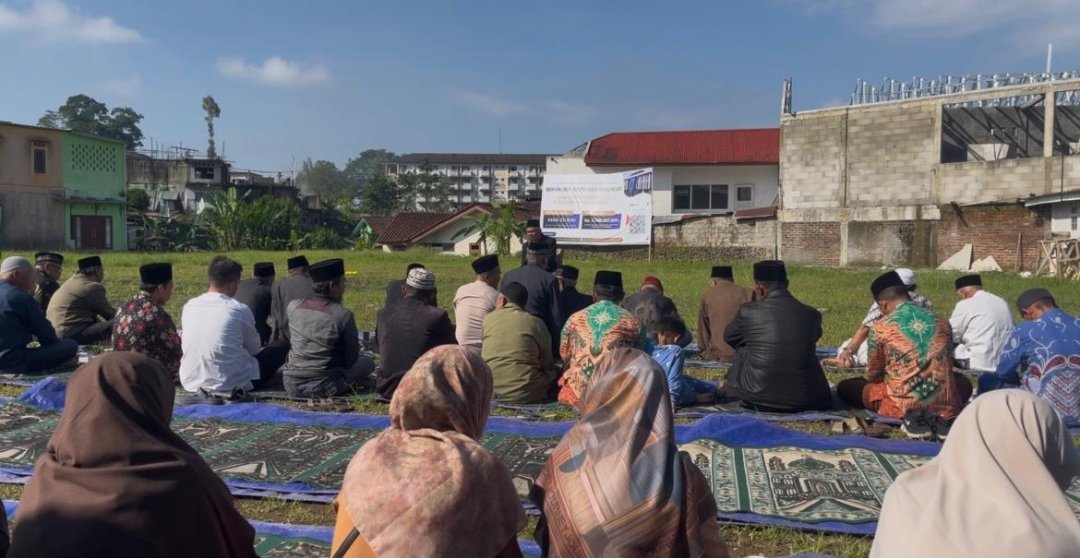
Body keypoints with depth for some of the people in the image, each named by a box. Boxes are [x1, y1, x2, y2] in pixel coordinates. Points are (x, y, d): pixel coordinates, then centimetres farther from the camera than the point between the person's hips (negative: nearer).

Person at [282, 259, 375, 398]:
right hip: (324, 388, -4)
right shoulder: (343, 315, -15)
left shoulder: (293, 306, -2)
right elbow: (351, 359, -6)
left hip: (292, 385, 4)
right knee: (367, 361, 16)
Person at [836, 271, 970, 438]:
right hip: (945, 402, 4)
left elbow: (873, 375, 9)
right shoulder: (941, 322, 9)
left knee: (845, 387, 18)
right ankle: (941, 417, 3)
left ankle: (910, 417, -3)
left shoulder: (880, 327, -3)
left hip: (903, 404, -4)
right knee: (964, 382, 39)